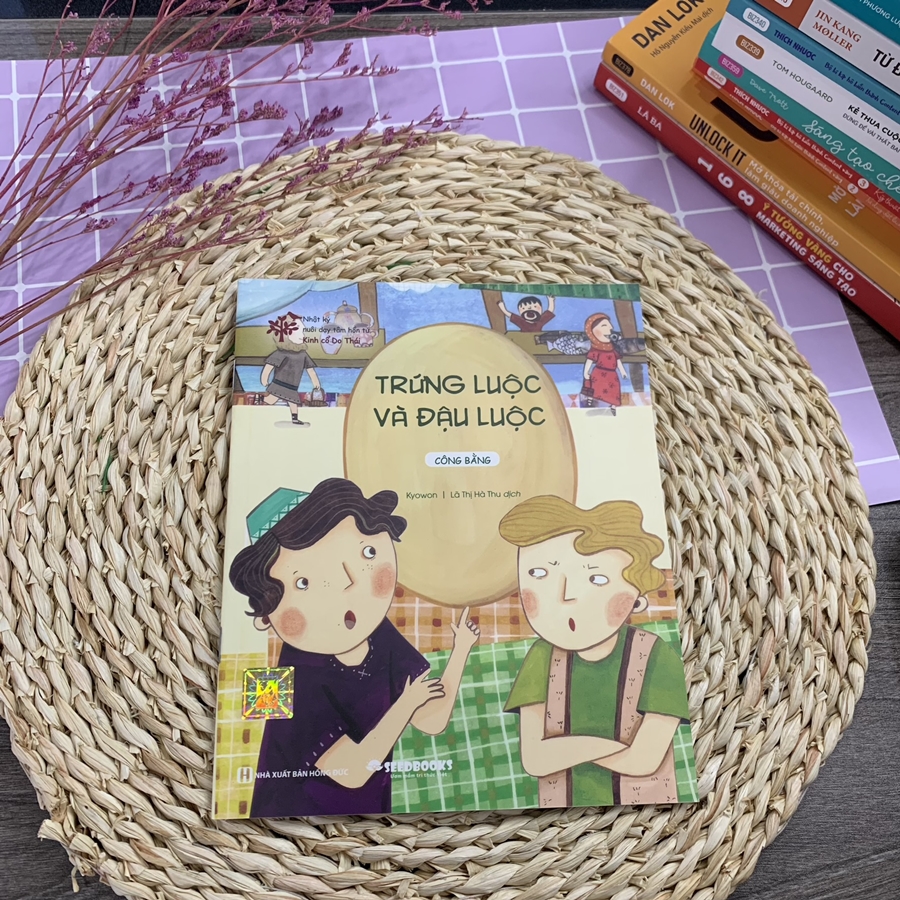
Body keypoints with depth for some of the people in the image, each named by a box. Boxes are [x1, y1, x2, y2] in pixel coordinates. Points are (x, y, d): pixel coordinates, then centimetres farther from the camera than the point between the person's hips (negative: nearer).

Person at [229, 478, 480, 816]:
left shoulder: (381, 640, -13)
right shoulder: (299, 682, -28)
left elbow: (433, 720, -11)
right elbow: (354, 771, -28)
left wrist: (460, 650, -20)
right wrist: (406, 703, -25)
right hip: (305, 810, -5)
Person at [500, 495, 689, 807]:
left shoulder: (656, 659, -19)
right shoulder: (543, 658, -11)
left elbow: (645, 760, -24)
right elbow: (534, 760, -15)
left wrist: (561, 746, -17)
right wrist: (602, 744, -24)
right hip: (566, 801, 2)